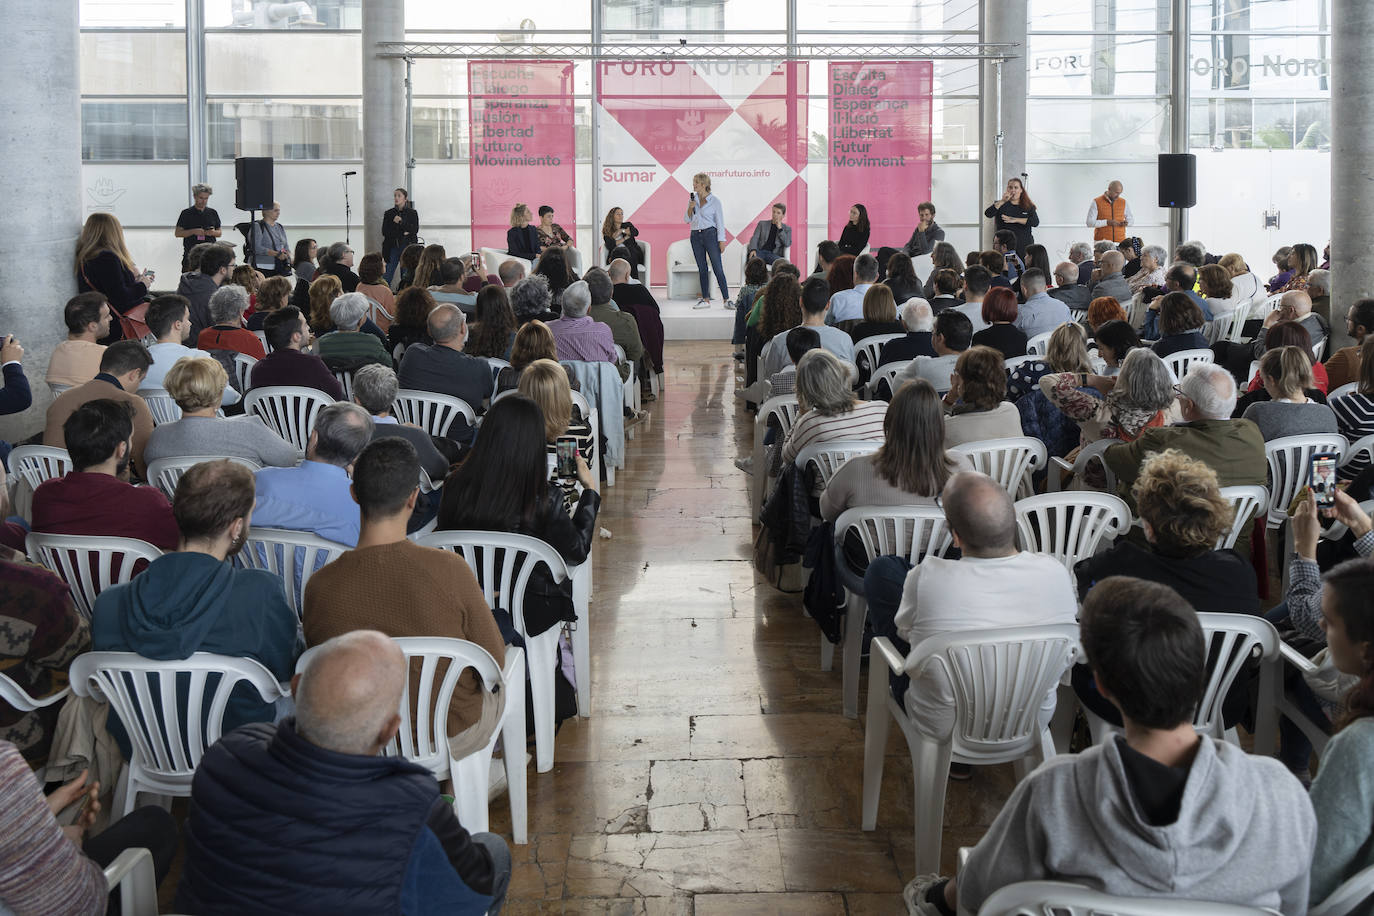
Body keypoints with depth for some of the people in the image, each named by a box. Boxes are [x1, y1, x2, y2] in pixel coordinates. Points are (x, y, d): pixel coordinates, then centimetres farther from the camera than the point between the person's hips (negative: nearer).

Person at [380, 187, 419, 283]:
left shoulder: (412, 213, 4)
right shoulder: (388, 214, 8)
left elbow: (414, 230, -6)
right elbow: (384, 232, 0)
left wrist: (401, 222, -16)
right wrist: (403, 233, -9)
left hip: (407, 248, -1)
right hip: (392, 248, 1)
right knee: (386, 277, -6)